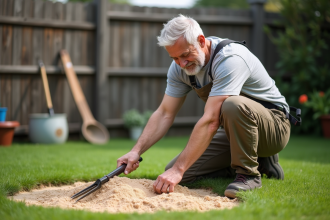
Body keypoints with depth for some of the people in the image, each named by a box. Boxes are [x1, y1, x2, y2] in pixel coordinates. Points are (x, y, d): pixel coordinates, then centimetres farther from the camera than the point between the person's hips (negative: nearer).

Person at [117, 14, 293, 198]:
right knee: (176, 174, -5)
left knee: (234, 105, -40)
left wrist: (178, 169, -38)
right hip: (236, 129, 8)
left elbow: (211, 121, -36)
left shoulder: (230, 59, -30)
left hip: (274, 125, -8)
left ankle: (248, 173, -16)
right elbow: (165, 114, -1)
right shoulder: (180, 66, -5)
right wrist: (136, 151, -14)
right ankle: (258, 162, 7)